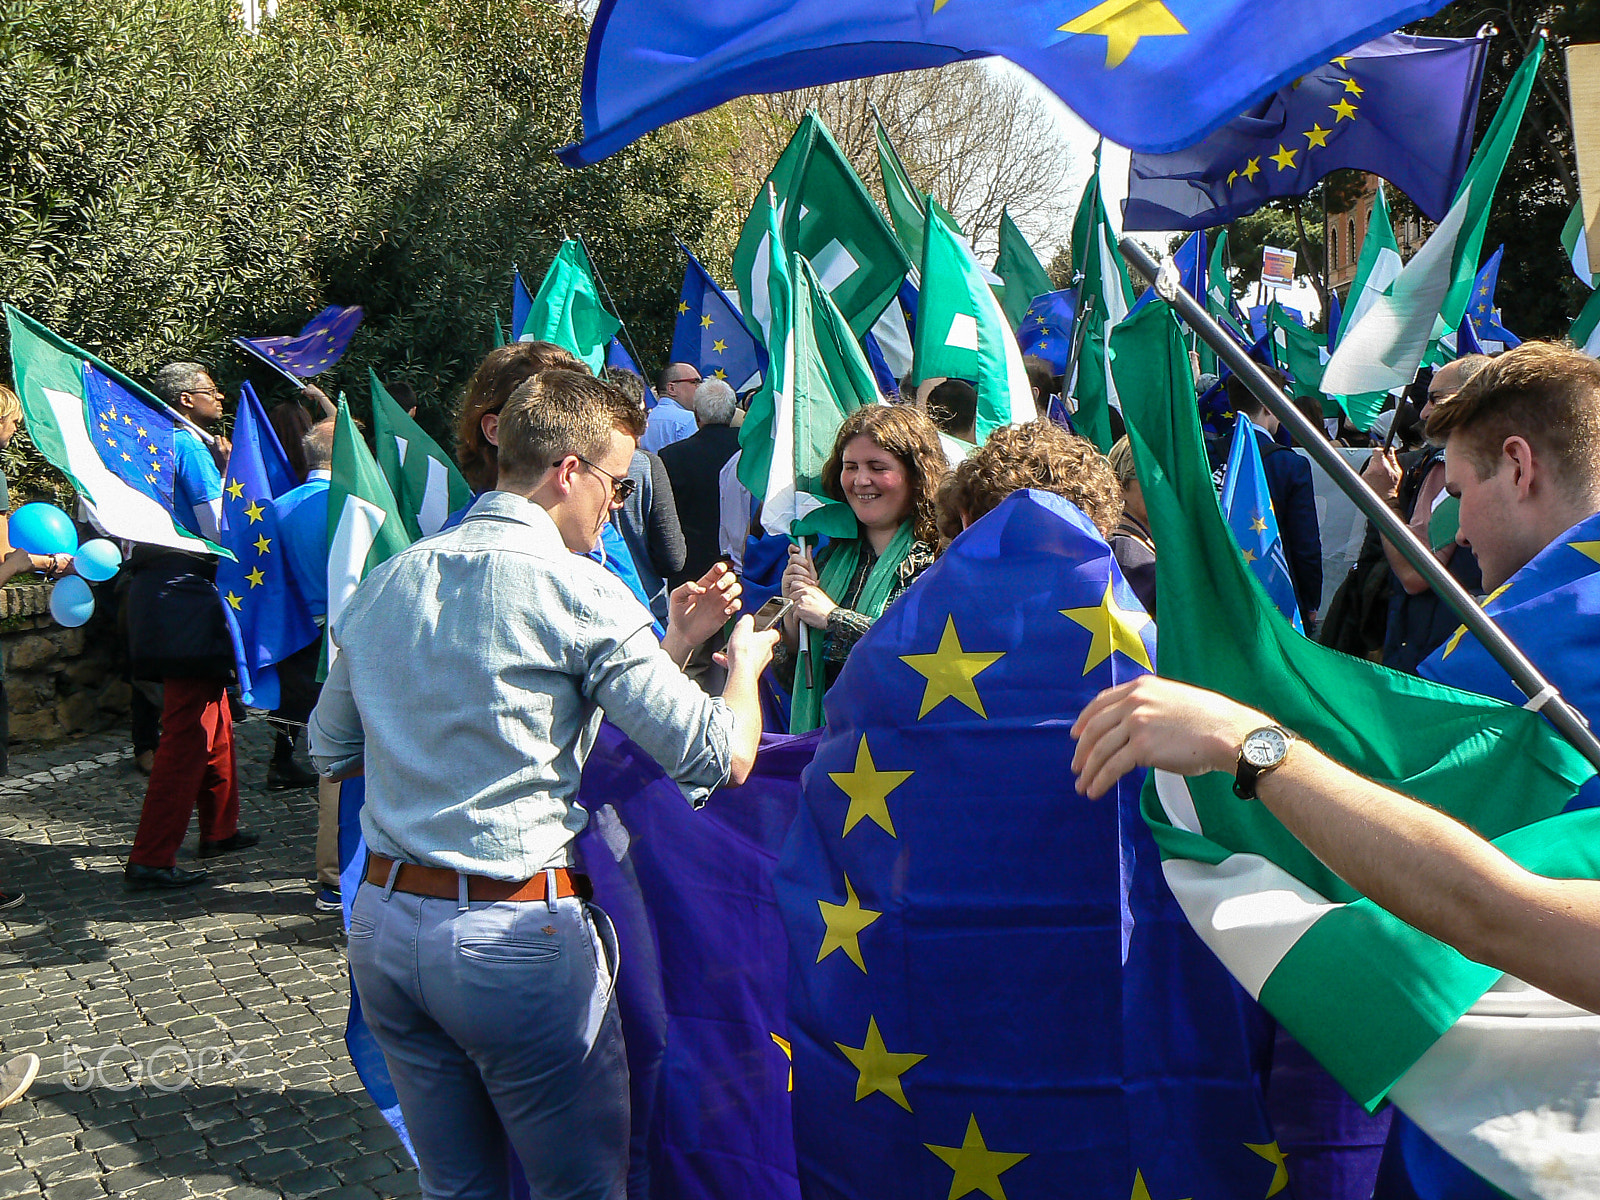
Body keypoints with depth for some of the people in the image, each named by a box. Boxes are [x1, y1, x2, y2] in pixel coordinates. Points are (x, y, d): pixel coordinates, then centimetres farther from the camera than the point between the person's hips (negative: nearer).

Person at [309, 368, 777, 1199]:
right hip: (520, 936, -7)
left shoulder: (388, 581, 8)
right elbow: (723, 759, -15)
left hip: (383, 921, 7)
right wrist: (746, 660, 7)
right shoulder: (582, 592, -12)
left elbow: (332, 748, 18)